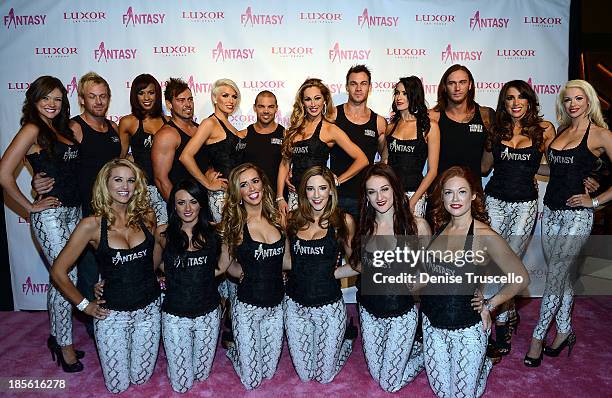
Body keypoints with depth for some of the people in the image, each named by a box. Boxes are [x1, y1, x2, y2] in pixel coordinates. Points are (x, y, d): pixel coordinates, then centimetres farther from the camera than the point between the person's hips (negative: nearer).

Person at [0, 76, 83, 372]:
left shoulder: (61, 129, 13)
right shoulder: (32, 129, -10)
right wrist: (30, 207, -11)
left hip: (73, 211, 7)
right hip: (50, 214, -7)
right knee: (66, 277, -2)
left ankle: (57, 337, 29)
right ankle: (65, 344, 15)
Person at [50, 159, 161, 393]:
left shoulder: (146, 217, -4)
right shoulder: (92, 225, -13)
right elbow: (58, 271, -6)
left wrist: (146, 278, 7)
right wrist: (84, 306, -2)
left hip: (149, 309, 3)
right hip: (112, 313, -2)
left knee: (141, 378, 14)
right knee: (118, 386, 11)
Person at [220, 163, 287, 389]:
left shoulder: (276, 218, 0)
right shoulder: (234, 224, -11)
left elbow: (286, 261, 6)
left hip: (276, 305, 4)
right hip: (247, 307, -4)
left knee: (269, 371, 18)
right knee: (251, 380, 8)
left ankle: (240, 349, 46)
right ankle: (234, 351, 38)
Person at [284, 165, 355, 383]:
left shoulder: (343, 221, -7)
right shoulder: (293, 219, -1)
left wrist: (332, 273, -7)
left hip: (329, 307, -3)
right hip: (295, 305, 3)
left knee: (325, 376, 12)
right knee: (304, 375, 16)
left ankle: (346, 343, 39)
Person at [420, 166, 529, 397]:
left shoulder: (484, 236, -19)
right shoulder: (440, 227, 0)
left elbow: (520, 279, -15)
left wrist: (489, 305, -10)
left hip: (466, 329, -5)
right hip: (432, 324, 6)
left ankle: (484, 364, 41)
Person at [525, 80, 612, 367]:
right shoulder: (560, 131, 12)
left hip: (577, 214, -6)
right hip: (551, 211, 6)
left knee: (554, 277, -3)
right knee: (562, 275, 14)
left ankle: (538, 337, 10)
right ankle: (564, 331, 28)